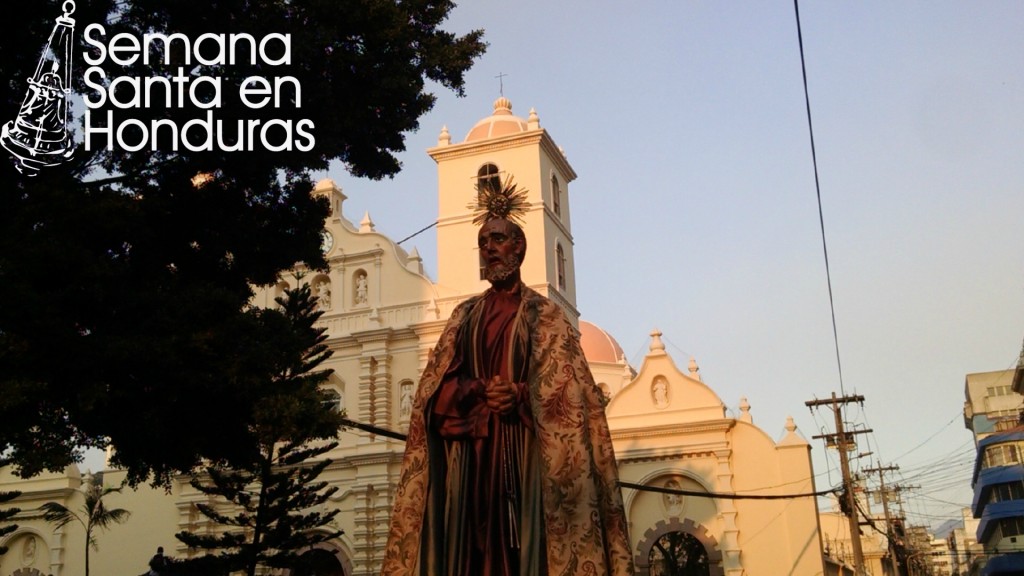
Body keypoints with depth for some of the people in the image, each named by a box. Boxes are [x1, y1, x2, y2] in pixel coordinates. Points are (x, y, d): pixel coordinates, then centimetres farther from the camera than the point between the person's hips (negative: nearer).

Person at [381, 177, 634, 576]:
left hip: (523, 450, -3)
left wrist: (520, 396, -18)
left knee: (522, 544, -8)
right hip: (469, 451, 3)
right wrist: (479, 393, -12)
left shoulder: (543, 314, 7)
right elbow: (436, 389, 7)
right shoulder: (465, 316, 16)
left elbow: (564, 392, -2)